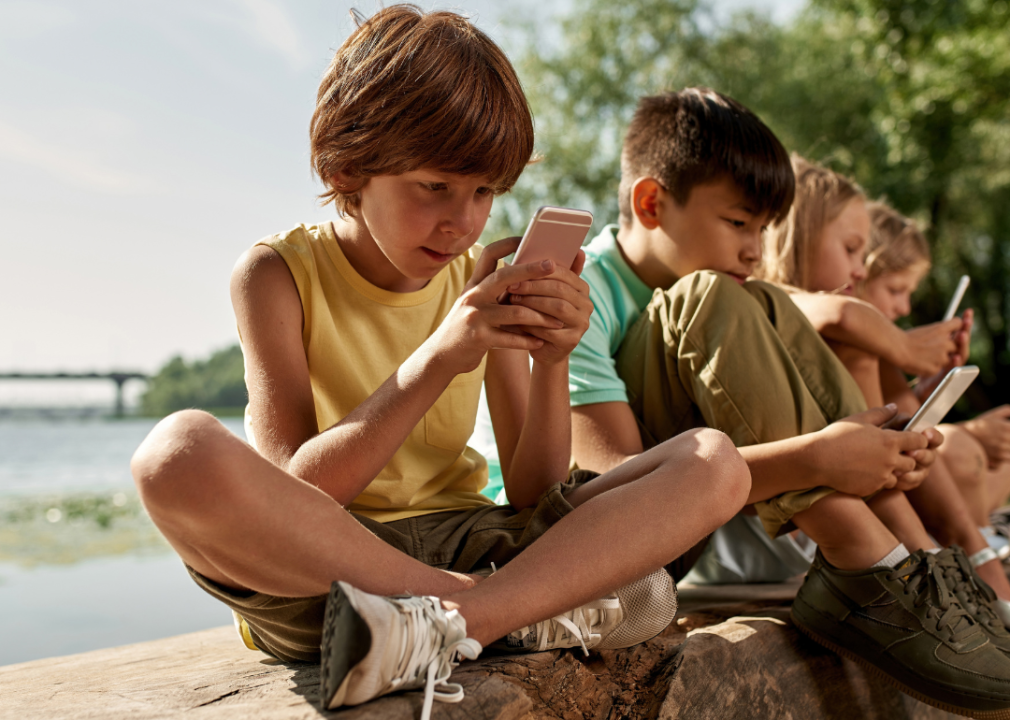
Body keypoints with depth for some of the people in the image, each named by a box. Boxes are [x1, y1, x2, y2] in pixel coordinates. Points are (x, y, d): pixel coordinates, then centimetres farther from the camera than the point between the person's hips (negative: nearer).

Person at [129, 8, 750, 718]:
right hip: (316, 570, -3)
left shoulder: (484, 281, 4)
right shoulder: (278, 274, -5)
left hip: (462, 544, 4)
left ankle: (439, 629, -29)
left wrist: (551, 362, -17)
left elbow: (535, 495, 1)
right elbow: (295, 495, -17)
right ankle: (532, 609, -23)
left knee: (715, 463, -12)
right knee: (181, 451, -35)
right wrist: (435, 361, -27)